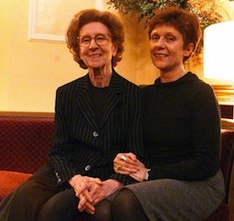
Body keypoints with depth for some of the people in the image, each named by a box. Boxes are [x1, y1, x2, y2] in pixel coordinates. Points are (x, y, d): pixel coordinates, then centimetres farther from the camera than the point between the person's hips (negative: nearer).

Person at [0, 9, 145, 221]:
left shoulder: (133, 94, 1)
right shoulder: (66, 94, 11)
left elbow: (135, 153, -2)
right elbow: (58, 150, 6)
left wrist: (113, 184, -22)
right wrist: (76, 179, -16)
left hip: (109, 177, -3)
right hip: (66, 173, 3)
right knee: (20, 201, -26)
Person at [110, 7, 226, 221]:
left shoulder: (200, 93, -8)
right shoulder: (146, 94, 10)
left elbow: (207, 164, -12)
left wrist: (149, 173, -11)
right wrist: (123, 161, -6)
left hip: (198, 185, -4)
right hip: (153, 181, 5)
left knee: (127, 201, -31)